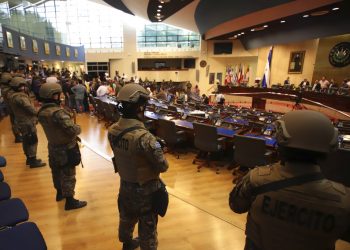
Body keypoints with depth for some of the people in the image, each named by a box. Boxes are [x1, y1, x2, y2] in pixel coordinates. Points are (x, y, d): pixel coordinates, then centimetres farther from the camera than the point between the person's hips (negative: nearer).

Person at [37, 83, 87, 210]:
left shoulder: (41, 112, 0)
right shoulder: (58, 112, -28)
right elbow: (73, 130, -32)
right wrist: (78, 128, -10)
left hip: (53, 146, 9)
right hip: (66, 148, -8)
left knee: (57, 171, 24)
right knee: (68, 175, 4)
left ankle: (59, 193, 44)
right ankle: (70, 201, 16)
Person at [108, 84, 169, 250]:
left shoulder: (112, 131, -11)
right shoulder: (144, 137, -33)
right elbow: (163, 166, -23)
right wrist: (157, 149, -2)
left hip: (125, 184, 8)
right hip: (145, 189, -7)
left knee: (126, 218, 31)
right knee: (147, 228, 16)